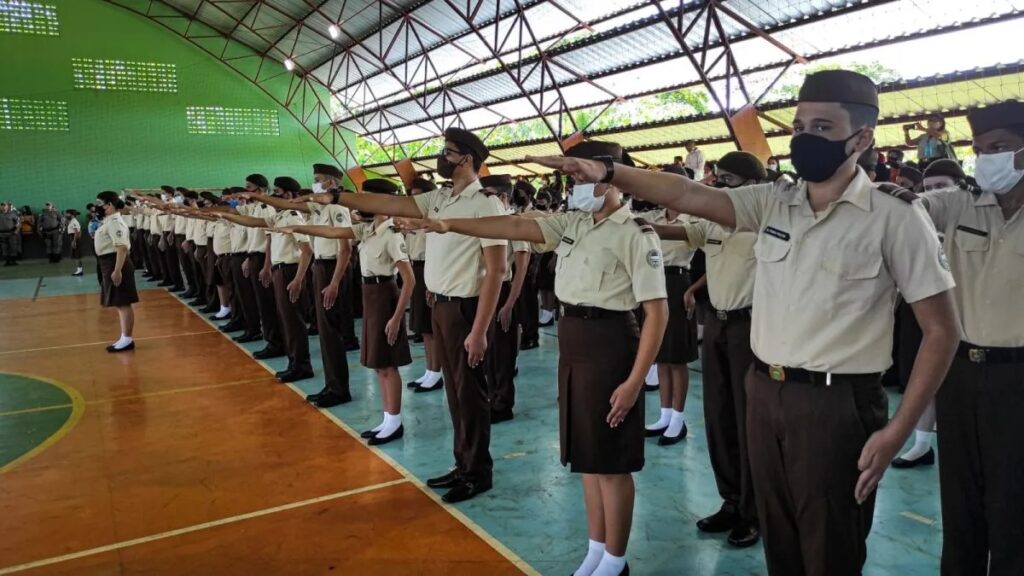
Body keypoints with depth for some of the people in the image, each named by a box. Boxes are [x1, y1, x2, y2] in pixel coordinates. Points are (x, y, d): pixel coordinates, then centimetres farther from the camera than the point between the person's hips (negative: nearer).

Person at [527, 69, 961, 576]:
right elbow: (688, 196, -6)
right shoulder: (773, 201, 4)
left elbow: (941, 330, -9)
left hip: (836, 403, -5)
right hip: (763, 391, 5)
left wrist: (896, 432, -13)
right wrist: (609, 172, -22)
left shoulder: (894, 216, -10)